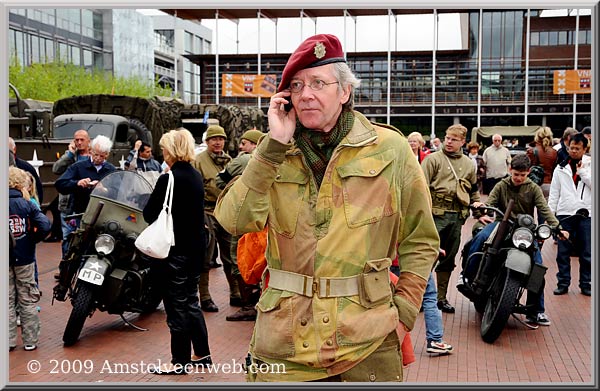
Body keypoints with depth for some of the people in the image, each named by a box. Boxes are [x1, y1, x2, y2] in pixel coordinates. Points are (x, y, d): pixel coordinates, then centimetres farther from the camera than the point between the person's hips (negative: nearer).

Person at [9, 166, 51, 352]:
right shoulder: (26, 204, -6)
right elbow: (45, 225, -16)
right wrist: (33, 239, 0)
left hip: (6, 260, 0)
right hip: (25, 259, 0)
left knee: (7, 301, 9)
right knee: (27, 300, 10)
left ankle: (9, 341, 12)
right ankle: (30, 340, 13)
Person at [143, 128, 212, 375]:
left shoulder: (169, 179, -18)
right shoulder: (197, 176, 6)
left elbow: (148, 214, -13)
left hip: (175, 251, -8)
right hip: (196, 247, 8)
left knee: (176, 306, 3)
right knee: (190, 301, 19)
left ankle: (180, 362, 13)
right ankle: (202, 354, 27)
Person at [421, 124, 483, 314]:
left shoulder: (468, 164, 16)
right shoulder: (433, 159, -1)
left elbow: (474, 189, 29)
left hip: (457, 216, 5)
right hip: (437, 214, -5)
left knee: (448, 259, 12)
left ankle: (441, 297, 21)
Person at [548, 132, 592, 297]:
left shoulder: (590, 166, 5)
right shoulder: (561, 168, 8)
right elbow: (554, 193, 9)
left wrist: (583, 172, -12)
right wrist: (549, 213, 4)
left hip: (586, 214, -1)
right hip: (565, 214, 1)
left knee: (586, 253, 6)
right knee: (563, 252, 5)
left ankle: (586, 284, 16)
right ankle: (563, 283, 13)